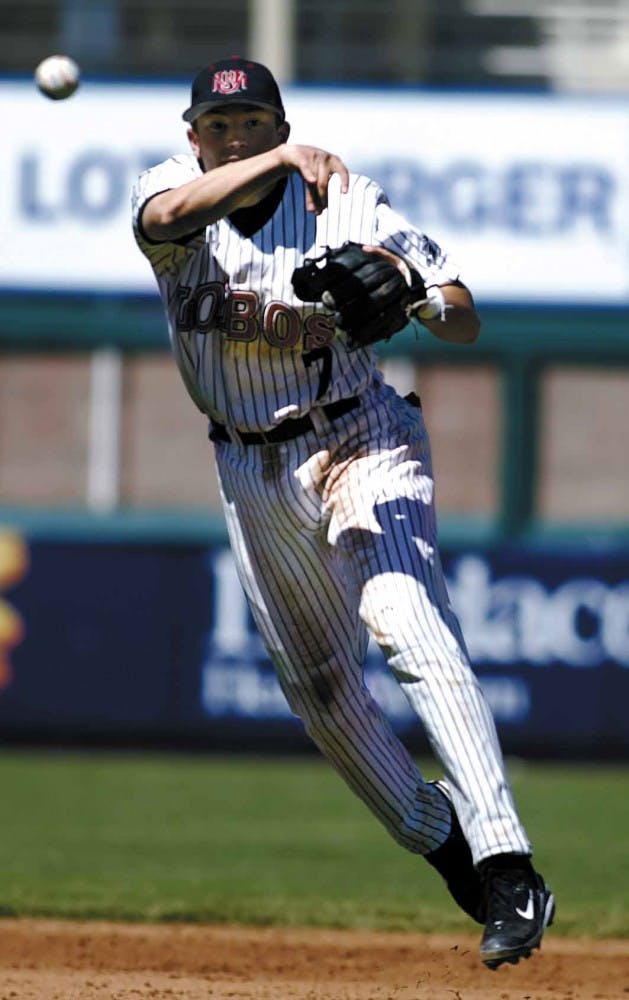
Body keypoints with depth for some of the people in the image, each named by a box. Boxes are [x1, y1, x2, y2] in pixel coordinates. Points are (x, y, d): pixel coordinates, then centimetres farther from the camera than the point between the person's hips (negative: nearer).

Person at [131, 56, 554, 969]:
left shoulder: (348, 206, -9)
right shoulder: (173, 192, -4)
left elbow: (465, 321, -11)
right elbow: (170, 215, -32)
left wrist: (404, 286, -32)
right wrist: (283, 161, -44)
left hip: (363, 447, -4)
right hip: (253, 473, 5)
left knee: (408, 624, -25)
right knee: (319, 686, 13)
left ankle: (506, 867, -34)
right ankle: (440, 840, 34)